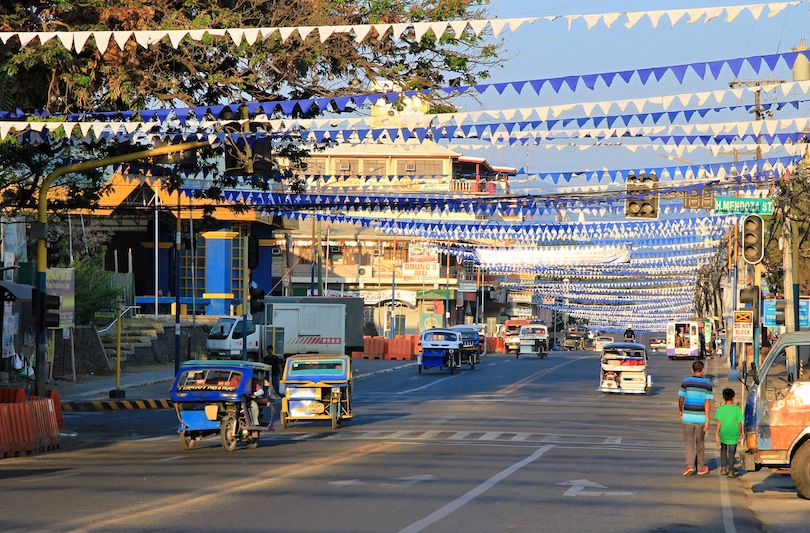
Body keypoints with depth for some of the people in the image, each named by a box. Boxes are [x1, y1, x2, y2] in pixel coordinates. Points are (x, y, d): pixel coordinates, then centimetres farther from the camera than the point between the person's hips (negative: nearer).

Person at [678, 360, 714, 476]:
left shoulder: (686, 382, -4)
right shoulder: (707, 384, -4)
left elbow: (681, 398, 3)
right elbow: (708, 402, -9)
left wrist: (680, 411, 22)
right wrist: (707, 420, -11)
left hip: (688, 417, -1)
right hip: (701, 417, 1)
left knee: (689, 442, 0)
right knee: (700, 443, 14)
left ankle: (690, 465, -20)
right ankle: (700, 468, 24)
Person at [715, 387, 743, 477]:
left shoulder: (721, 408, -7)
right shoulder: (737, 409, -7)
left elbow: (719, 422, -9)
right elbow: (739, 422, -2)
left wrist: (716, 433, -5)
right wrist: (741, 432, 11)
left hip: (723, 434, 1)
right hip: (733, 434, -1)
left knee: (723, 449, 23)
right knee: (731, 452, 5)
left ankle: (723, 467, 18)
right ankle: (731, 470, -2)